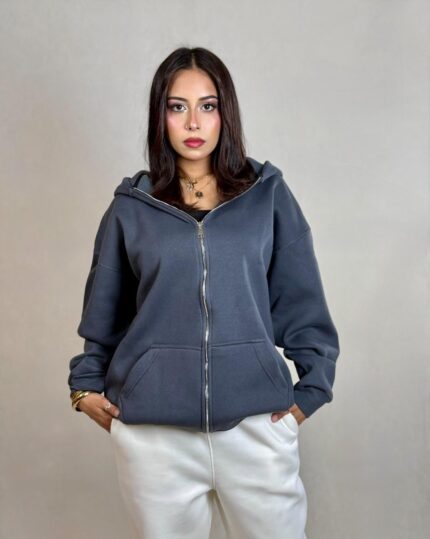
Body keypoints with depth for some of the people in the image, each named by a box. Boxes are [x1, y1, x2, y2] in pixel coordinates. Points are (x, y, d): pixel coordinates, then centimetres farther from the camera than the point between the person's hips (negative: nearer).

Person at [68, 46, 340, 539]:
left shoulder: (269, 195, 5)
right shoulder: (131, 207, 6)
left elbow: (301, 301, 6)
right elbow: (104, 310, 15)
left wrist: (312, 388, 2)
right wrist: (86, 385, 12)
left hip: (258, 423, 0)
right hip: (153, 430, 1)